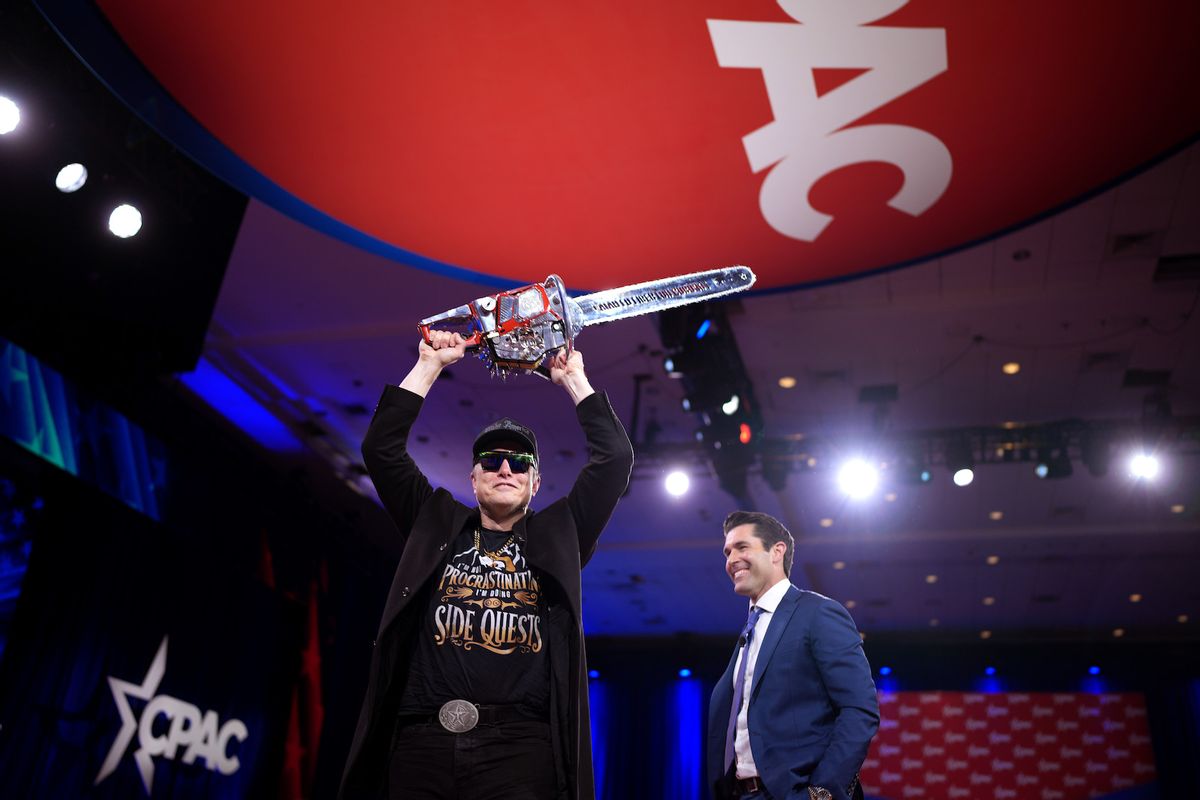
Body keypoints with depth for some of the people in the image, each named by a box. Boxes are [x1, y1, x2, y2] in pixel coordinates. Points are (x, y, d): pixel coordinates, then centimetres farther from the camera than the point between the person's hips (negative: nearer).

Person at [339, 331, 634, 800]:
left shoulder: (557, 537, 15)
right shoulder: (436, 527, 17)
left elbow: (615, 457, 9)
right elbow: (381, 448, 11)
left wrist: (573, 378, 14)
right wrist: (430, 365, 12)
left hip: (521, 746, -1)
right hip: (422, 742, 1)